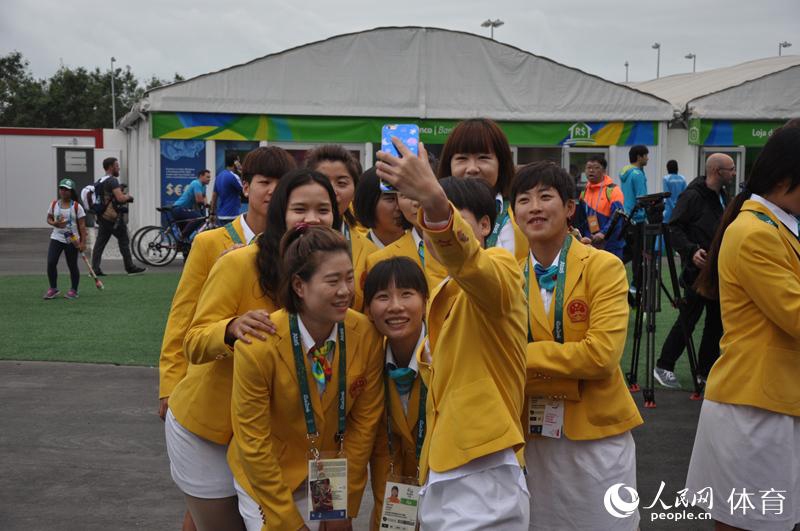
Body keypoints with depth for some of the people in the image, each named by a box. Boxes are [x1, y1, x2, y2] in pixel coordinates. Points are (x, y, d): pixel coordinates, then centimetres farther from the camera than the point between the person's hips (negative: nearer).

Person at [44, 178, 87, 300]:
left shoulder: (77, 206, -6)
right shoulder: (54, 204, 3)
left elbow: (82, 225, -5)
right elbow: (49, 219, 14)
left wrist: (83, 242, -10)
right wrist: (55, 223, -11)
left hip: (72, 240, -2)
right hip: (56, 238, 2)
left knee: (72, 266, 4)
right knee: (51, 263, -9)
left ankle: (73, 290, 19)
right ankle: (53, 289, 6)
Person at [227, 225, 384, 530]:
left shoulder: (366, 336, -17)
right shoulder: (258, 346, -25)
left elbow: (364, 423, -6)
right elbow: (253, 443, -16)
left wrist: (346, 505, -3)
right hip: (268, 479, -2)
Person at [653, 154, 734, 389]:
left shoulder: (722, 196, 15)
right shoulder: (692, 196, -13)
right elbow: (674, 229, -16)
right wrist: (691, 250, -28)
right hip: (698, 269, -9)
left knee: (716, 320, 10)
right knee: (688, 319, -4)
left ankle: (706, 371, 20)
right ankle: (663, 367, 8)